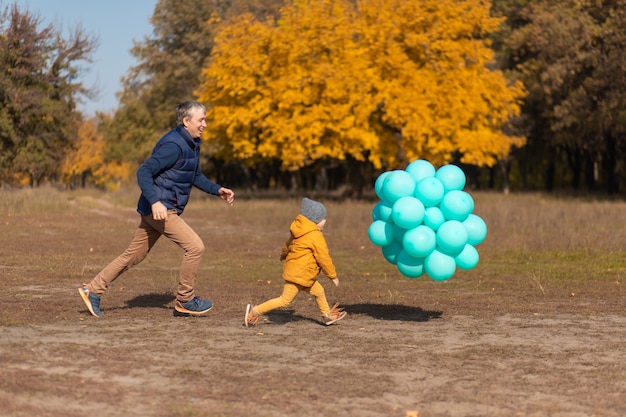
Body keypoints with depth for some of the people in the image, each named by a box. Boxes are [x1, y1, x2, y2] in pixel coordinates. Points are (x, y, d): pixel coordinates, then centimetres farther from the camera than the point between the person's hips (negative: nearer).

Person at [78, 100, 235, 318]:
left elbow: (196, 176, 26)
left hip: (163, 209, 10)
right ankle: (185, 300, 4)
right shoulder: (173, 145, -18)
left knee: (133, 255, 13)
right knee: (195, 246, -10)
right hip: (160, 209, -10)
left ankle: (92, 290, 19)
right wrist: (155, 201, -33)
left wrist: (218, 190, 13)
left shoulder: (192, 144, 13)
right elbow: (144, 171, -23)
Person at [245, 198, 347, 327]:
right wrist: (333, 276, -5)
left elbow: (289, 244, 29)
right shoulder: (316, 236, -17)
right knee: (285, 300, -5)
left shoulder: (299, 231, 11)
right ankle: (255, 311, -3)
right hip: (298, 274, -10)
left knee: (318, 291, 18)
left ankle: (327, 316, 31)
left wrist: (284, 254, 50)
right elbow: (324, 258, -15)